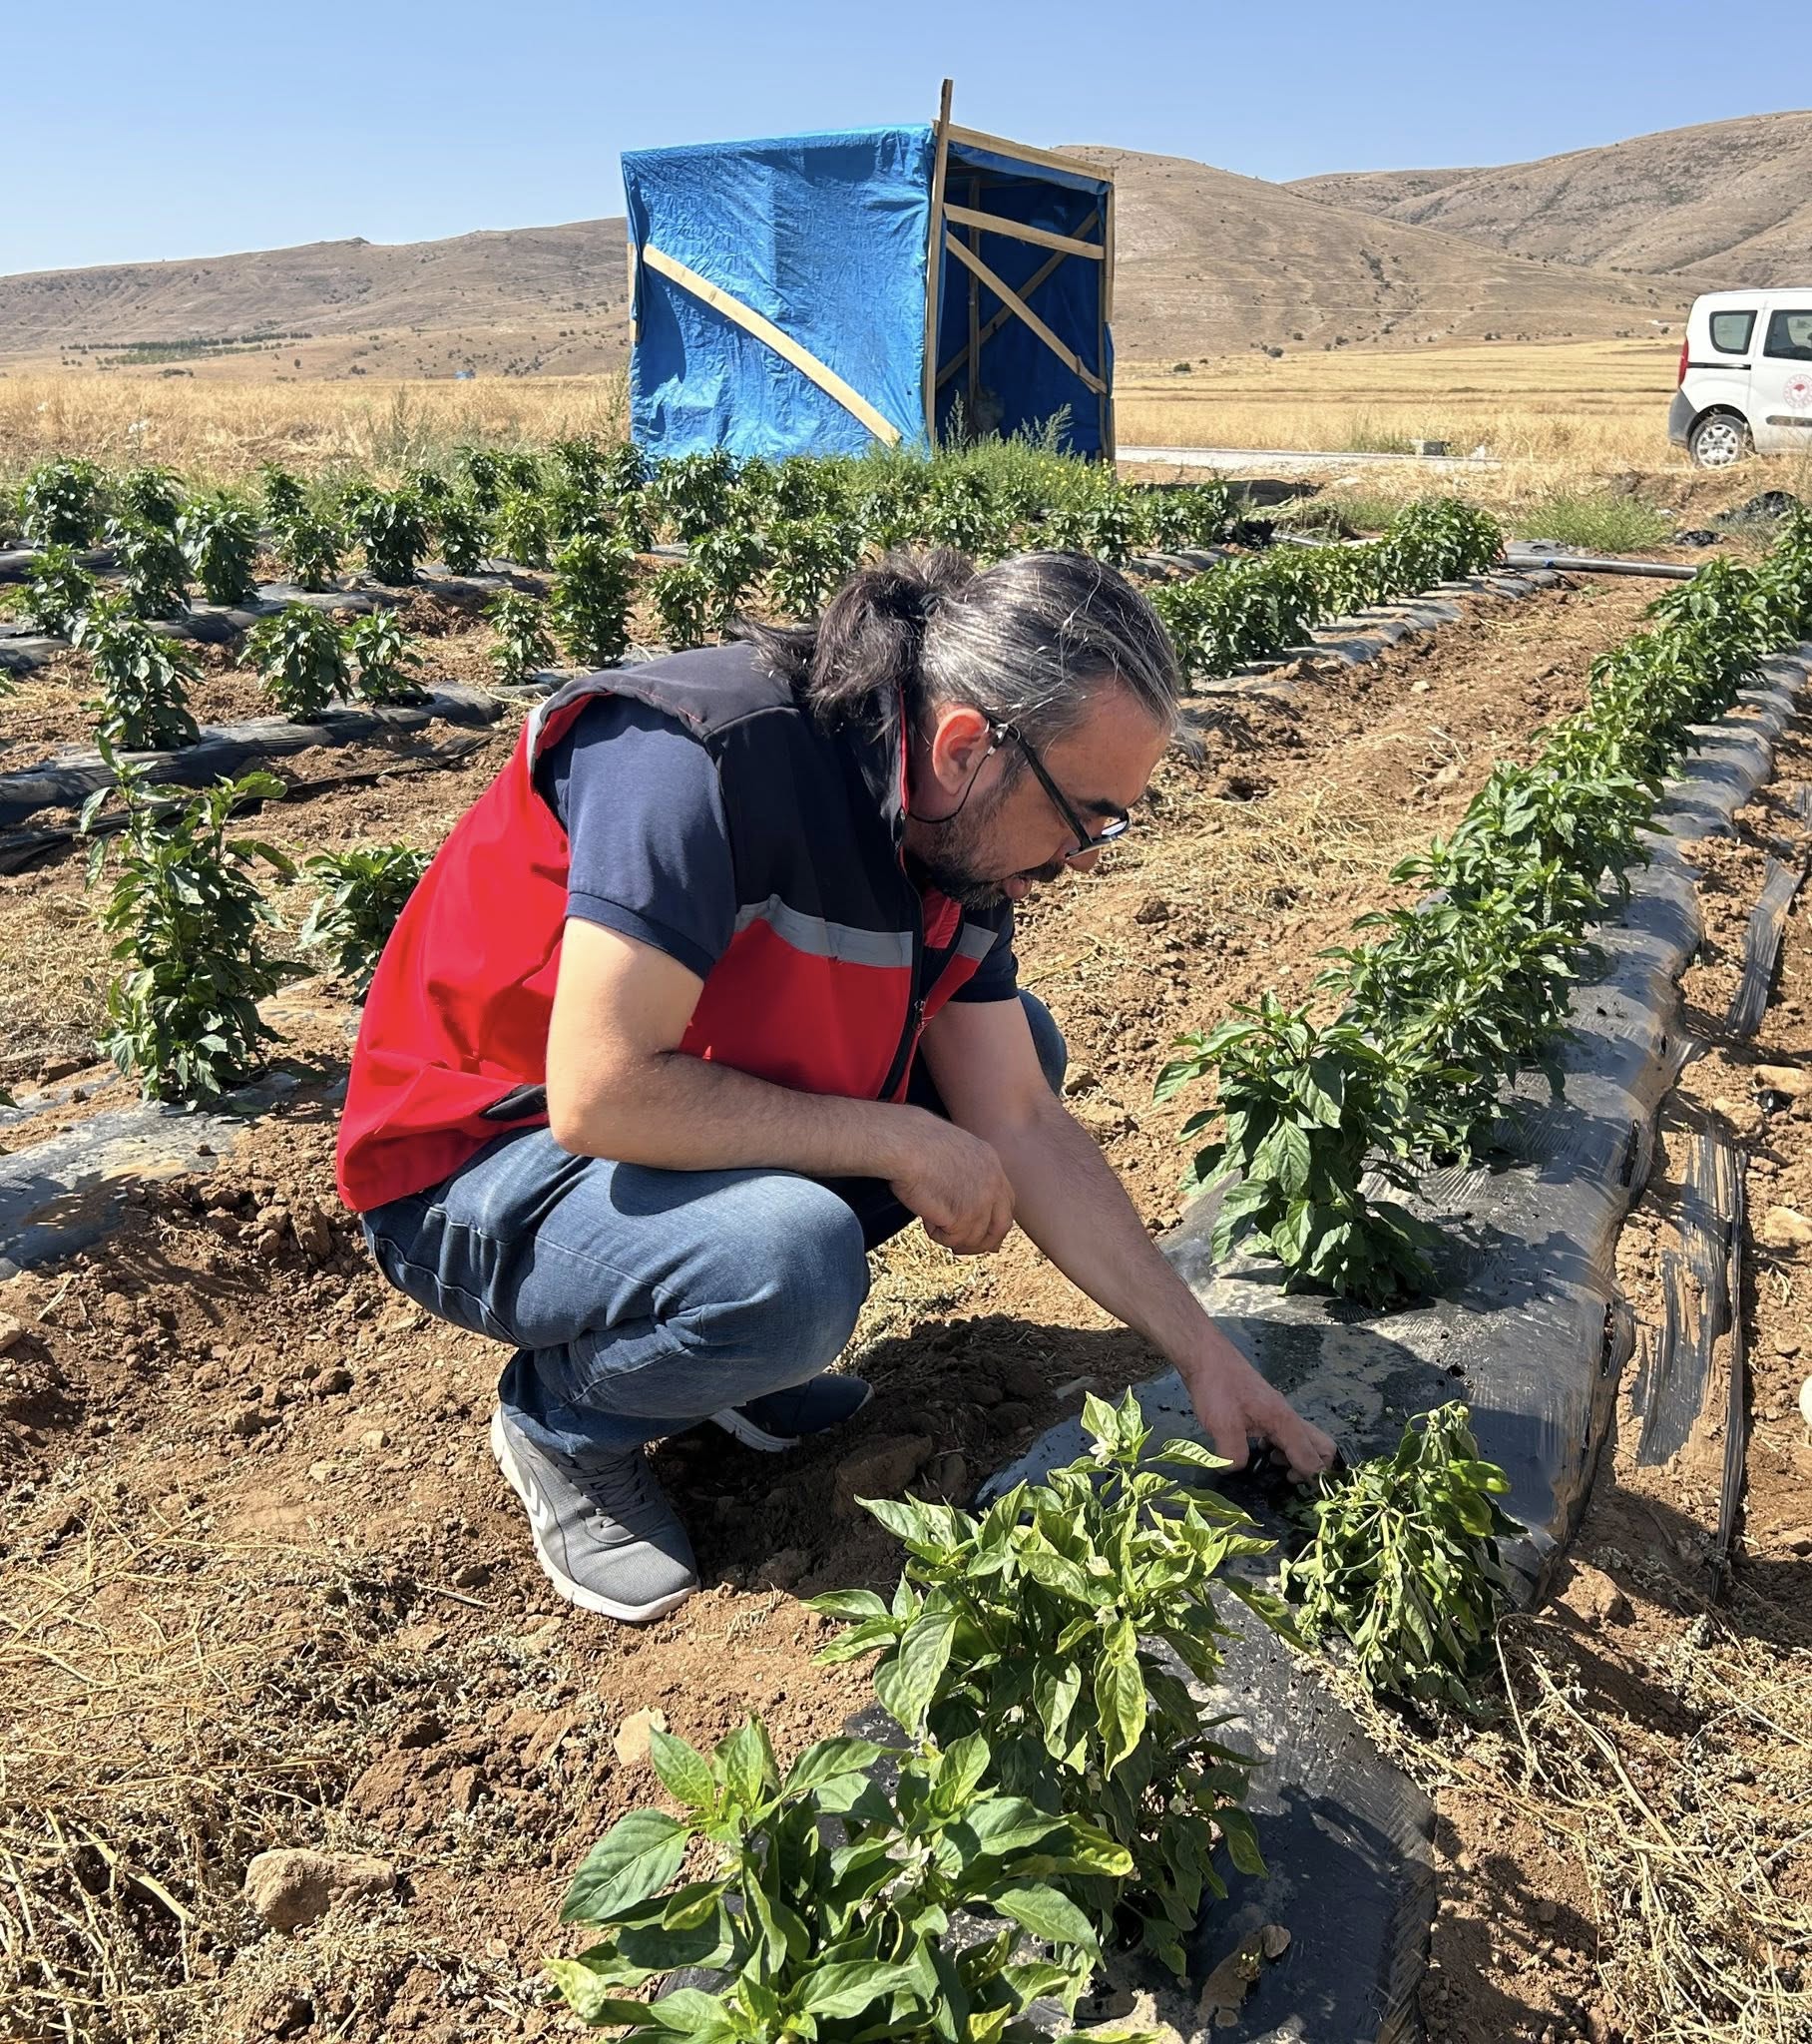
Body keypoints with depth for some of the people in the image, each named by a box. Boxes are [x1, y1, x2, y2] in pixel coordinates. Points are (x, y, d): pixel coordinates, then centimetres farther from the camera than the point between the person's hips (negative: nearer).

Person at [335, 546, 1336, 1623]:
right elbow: (601, 1097, -34)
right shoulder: (708, 756, -31)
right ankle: (566, 1420, -2)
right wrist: (901, 1142, -25)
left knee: (1017, 1044, 1)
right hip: (471, 1170, -7)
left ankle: (729, 1336, 7)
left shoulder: (961, 835, -6)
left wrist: (1206, 1355, -3)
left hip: (678, 1116, 8)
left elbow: (1022, 1128, -2)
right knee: (792, 1264, -35)